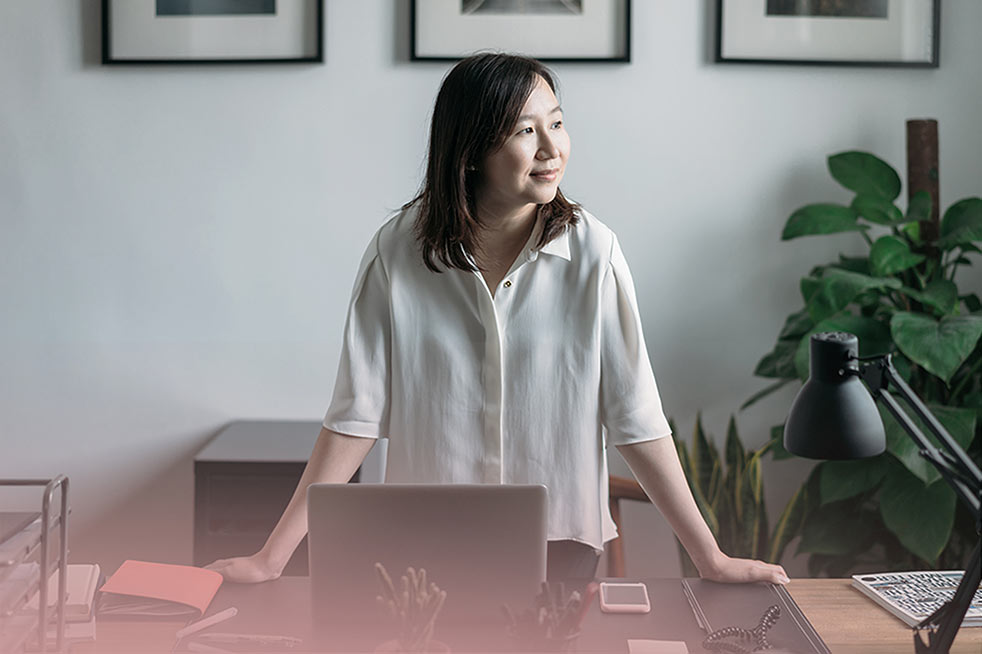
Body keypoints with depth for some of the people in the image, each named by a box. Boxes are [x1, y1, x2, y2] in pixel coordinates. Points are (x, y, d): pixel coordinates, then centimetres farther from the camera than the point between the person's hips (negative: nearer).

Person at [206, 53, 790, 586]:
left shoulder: (592, 251, -11)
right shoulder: (397, 252, -10)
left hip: (563, 545, 0)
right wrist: (272, 558, -12)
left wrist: (711, 558, -8)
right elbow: (357, 414, -9)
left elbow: (634, 416, -8)